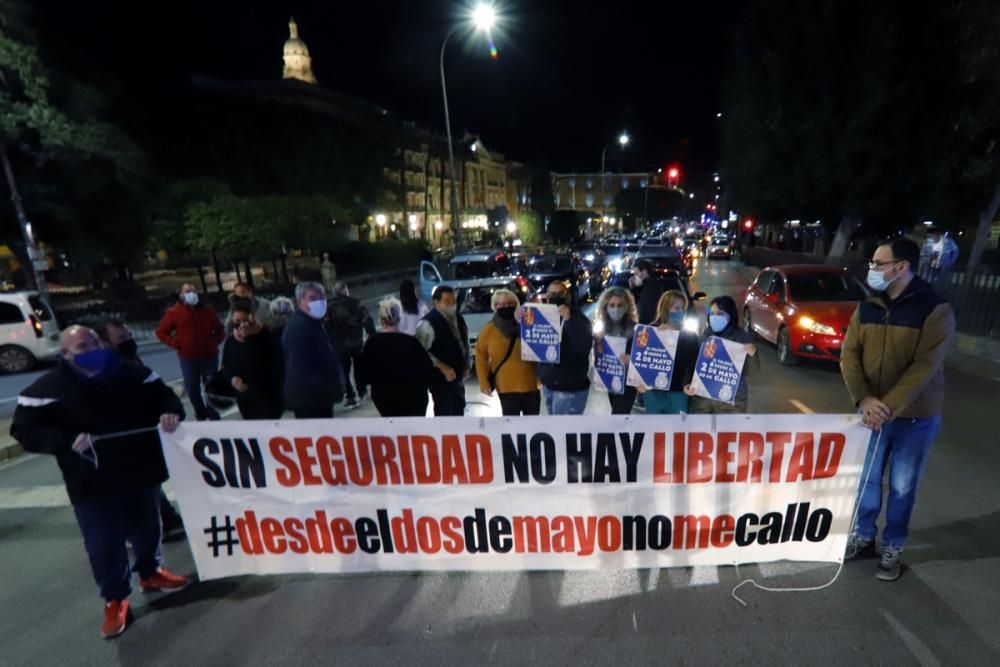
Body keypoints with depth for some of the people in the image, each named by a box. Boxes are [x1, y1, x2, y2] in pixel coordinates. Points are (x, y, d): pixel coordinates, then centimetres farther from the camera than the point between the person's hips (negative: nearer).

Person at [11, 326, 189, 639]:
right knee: (104, 545, 8)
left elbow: (163, 395, 7)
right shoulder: (46, 389, -8)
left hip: (142, 473, 3)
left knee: (147, 529, 20)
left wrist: (171, 411, -16)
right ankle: (115, 599, 31)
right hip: (92, 485, -2)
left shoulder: (132, 374, -2)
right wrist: (67, 440, -24)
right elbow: (26, 431, -7)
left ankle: (151, 572, 45)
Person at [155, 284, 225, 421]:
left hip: (210, 356, 1)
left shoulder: (207, 309, 8)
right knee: (192, 390, 6)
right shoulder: (174, 312, 2)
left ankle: (214, 417, 17)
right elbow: (161, 332, 6)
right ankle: (201, 416, 24)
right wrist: (176, 344, -5)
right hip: (188, 358, -1)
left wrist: (214, 341, 1)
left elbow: (220, 329, 18)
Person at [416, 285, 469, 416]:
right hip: (441, 378, -8)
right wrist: (442, 367, -25)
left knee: (459, 409, 22)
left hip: (458, 376, 8)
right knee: (443, 413, -1)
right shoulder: (428, 323, -20)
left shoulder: (458, 318, 6)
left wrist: (466, 364, 9)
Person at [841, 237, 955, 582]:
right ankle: (863, 535, 33)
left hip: (916, 417, -3)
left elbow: (924, 367, -19)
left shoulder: (935, 310, -13)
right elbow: (849, 355, -5)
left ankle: (892, 548, 29)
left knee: (902, 487, 10)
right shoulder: (866, 308, 0)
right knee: (866, 478, 14)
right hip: (872, 412, 3)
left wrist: (889, 407, -26)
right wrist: (864, 400, -19)